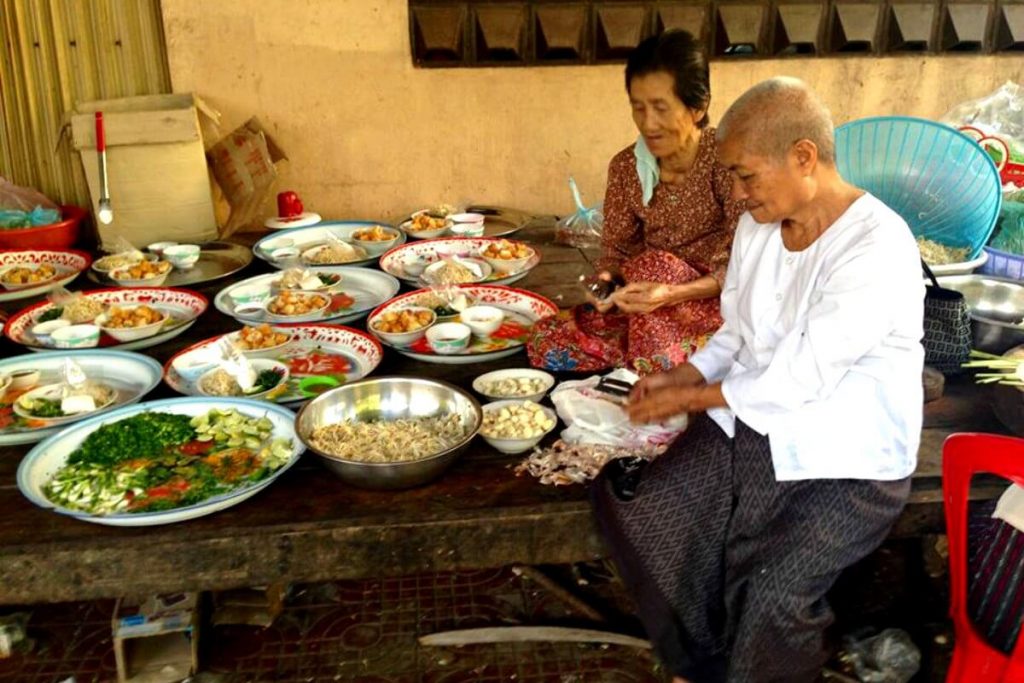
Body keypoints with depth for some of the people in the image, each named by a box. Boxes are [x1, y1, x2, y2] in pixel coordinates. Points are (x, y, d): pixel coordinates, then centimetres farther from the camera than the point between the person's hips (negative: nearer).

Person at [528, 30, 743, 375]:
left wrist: (674, 294, -32)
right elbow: (616, 250, 6)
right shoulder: (626, 167, 1)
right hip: (646, 307, 4)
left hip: (717, 302, -3)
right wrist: (606, 281, -18)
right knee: (549, 342, -20)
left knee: (653, 265, -34)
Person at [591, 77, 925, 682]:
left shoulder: (878, 251, -22)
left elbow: (798, 381, -22)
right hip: (751, 426, 7)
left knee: (773, 593, -25)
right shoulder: (757, 225, 3)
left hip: (849, 461, -7)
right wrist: (679, 377, -3)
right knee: (631, 504, -8)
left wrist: (691, 398, -12)